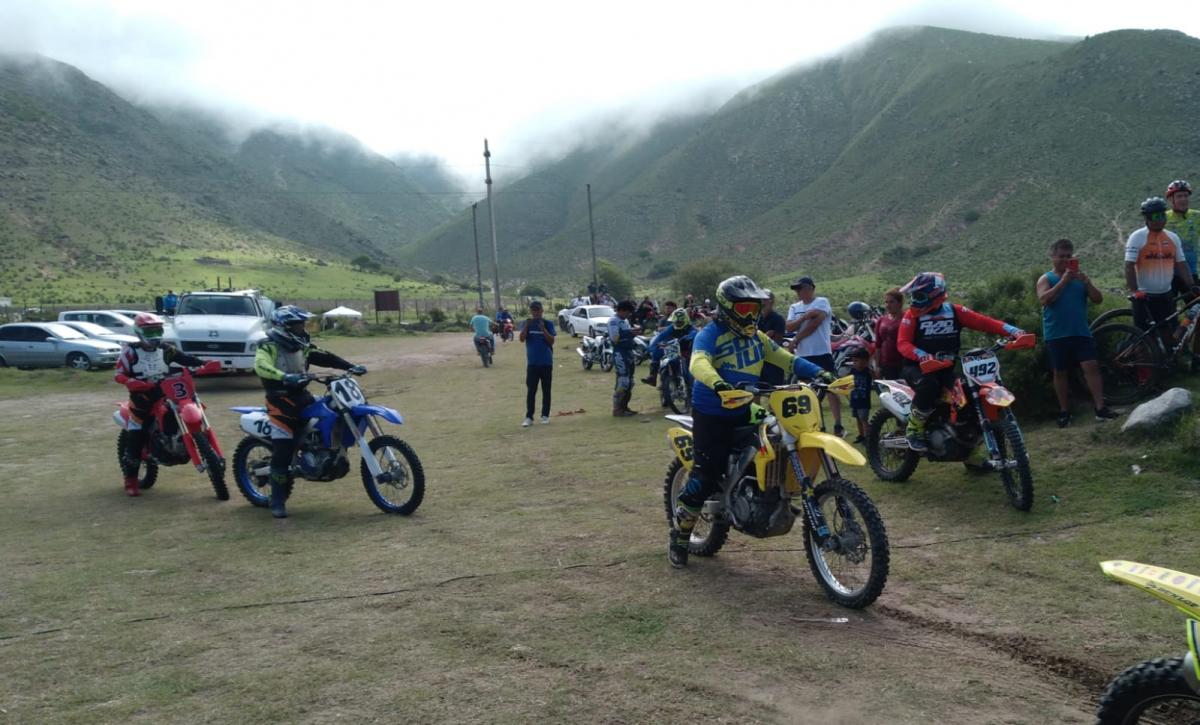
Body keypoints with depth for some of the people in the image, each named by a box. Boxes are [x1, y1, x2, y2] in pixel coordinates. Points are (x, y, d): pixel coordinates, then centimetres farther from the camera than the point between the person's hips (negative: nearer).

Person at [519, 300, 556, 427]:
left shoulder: (548, 323, -1)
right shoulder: (526, 323, 2)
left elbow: (552, 341, -8)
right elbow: (521, 339, -11)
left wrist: (542, 328, -20)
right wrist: (527, 325, -22)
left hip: (546, 363, 0)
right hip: (532, 363, 0)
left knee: (546, 391, 7)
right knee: (531, 391, 0)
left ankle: (545, 416, 15)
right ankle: (529, 417, 2)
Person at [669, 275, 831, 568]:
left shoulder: (756, 336, 11)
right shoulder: (710, 334, -14)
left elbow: (785, 358, 10)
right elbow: (699, 363, -33)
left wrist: (818, 372, -5)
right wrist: (718, 383, -54)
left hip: (745, 413, 7)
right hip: (712, 416, -7)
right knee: (706, 477, -8)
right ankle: (679, 534, 7)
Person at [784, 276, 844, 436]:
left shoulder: (822, 302, -1)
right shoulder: (794, 307, 14)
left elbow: (814, 324, -13)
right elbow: (789, 327, 0)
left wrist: (796, 339, -10)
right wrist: (804, 317, -16)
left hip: (822, 353, -5)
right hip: (803, 355, 5)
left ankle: (838, 425, -4)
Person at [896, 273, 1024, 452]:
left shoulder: (954, 311, 3)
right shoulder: (912, 314, -4)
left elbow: (982, 321, -5)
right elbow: (902, 343, -13)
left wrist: (1012, 331, -18)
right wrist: (921, 355, -33)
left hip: (946, 368, 3)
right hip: (919, 366, -3)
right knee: (929, 386, -36)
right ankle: (914, 430, -16)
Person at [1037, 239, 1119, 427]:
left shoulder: (1080, 277, 10)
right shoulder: (1046, 279, 3)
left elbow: (1098, 299, 2)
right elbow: (1044, 299, -16)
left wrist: (1087, 283, -14)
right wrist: (1063, 281, -21)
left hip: (1081, 332, 2)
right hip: (1056, 335, -2)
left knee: (1091, 366, -9)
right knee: (1060, 372, 5)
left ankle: (1100, 408, -9)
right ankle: (1064, 411, 15)